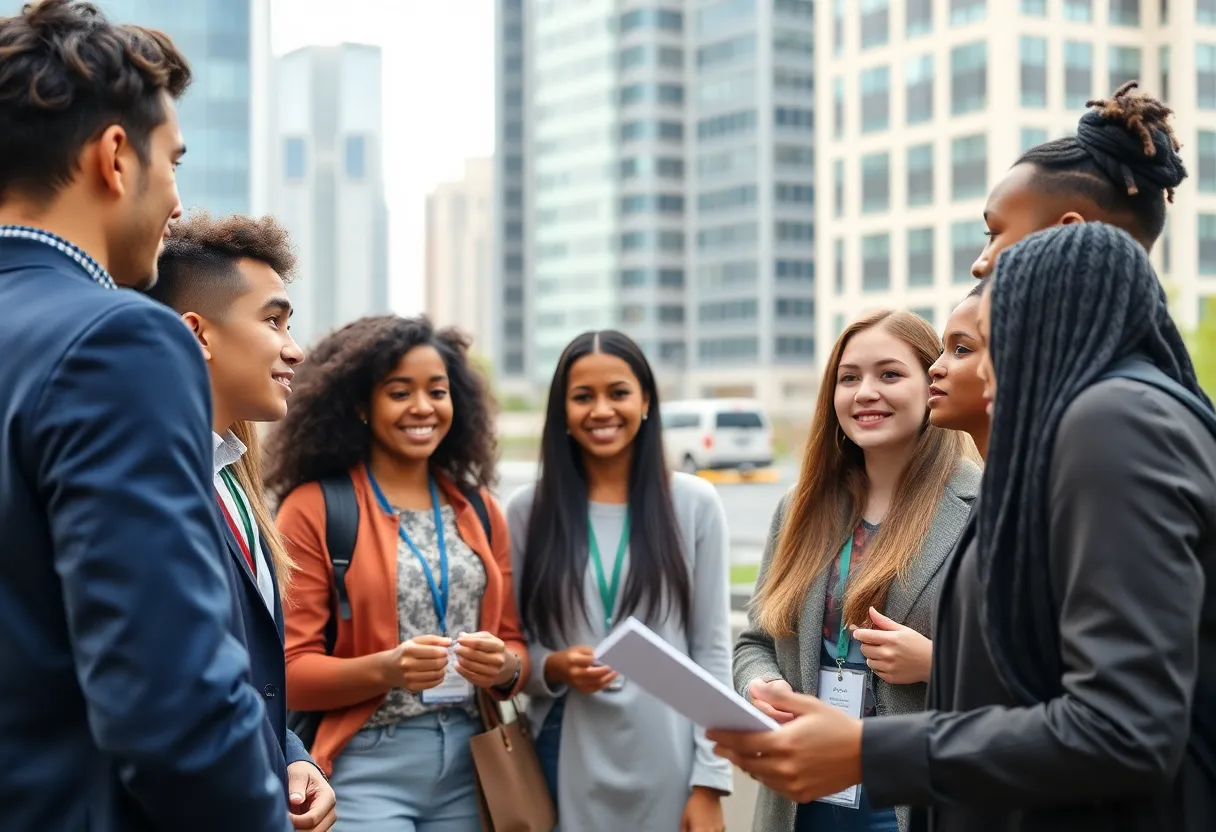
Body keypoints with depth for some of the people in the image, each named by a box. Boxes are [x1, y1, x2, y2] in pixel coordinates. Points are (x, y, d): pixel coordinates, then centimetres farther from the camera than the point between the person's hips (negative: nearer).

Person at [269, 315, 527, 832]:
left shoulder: (478, 509, 9)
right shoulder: (314, 509, -6)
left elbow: (515, 644, 12)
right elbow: (290, 671, -8)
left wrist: (504, 667, -9)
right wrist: (385, 669, -24)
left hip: (468, 769, 5)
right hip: (365, 770, -4)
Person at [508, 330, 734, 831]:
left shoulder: (694, 504, 0)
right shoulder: (527, 510, 2)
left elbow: (712, 649, 1)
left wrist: (709, 781, -4)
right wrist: (552, 668, -14)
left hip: (666, 767, 0)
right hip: (566, 762, 1)